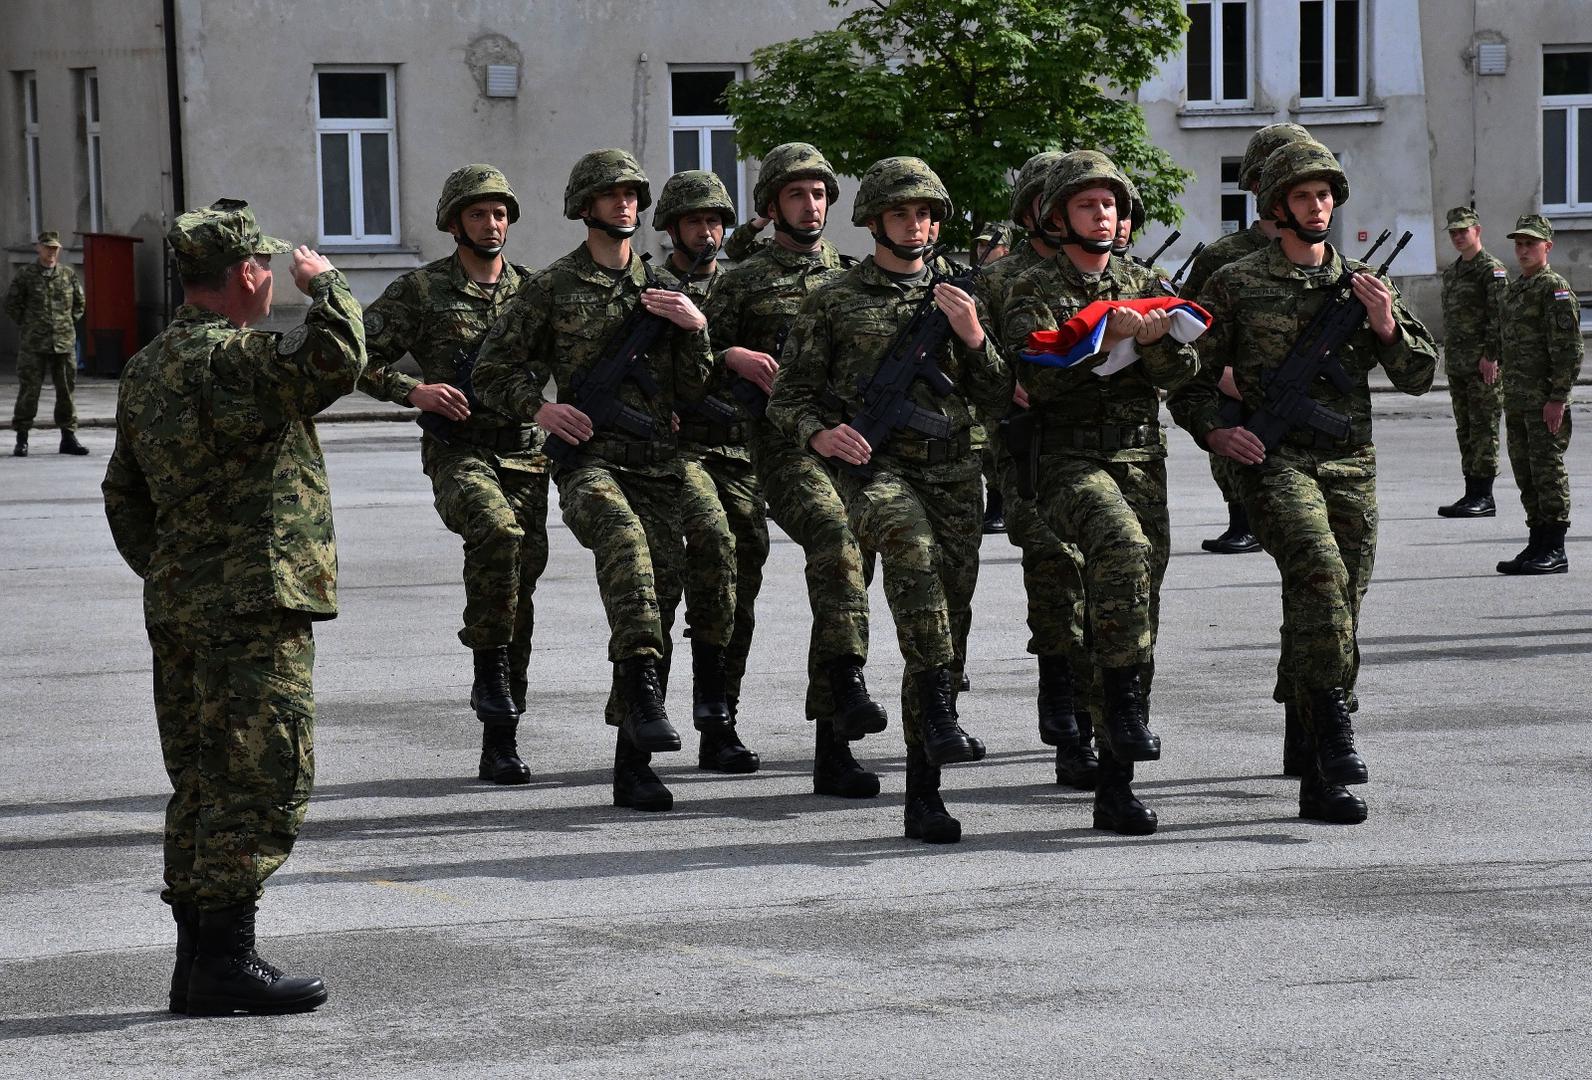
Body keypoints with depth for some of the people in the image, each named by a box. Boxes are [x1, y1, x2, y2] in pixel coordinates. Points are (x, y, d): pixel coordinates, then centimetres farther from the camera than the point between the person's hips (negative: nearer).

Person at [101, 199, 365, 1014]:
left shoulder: (146, 370, 15)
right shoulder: (230, 360, -16)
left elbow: (124, 496, 20)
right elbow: (334, 362, -31)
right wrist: (324, 284, -13)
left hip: (177, 606, 9)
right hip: (253, 608, -9)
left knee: (202, 783, 12)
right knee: (264, 781, -6)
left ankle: (196, 961, 15)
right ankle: (225, 958, -6)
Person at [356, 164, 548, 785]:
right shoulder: (421, 291, 1)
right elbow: (359, 357, 0)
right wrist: (413, 390, -15)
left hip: (525, 456, 4)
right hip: (459, 453, -4)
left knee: (519, 594, 3)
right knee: (496, 531, -35)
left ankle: (500, 746, 10)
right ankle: (488, 667, -20)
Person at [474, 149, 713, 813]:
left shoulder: (662, 289, 16)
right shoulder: (552, 289, 6)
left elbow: (694, 390, 13)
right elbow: (493, 371, 10)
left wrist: (695, 328, -3)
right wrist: (537, 408, -7)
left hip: (658, 464, 4)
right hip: (587, 456, -4)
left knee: (660, 590, -3)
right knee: (623, 533, -36)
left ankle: (633, 764, 4)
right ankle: (642, 688, -44)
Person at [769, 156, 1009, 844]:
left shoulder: (953, 298, 16)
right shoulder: (834, 302, 7)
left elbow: (996, 398, 13)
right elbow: (788, 398, 7)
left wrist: (973, 336, -5)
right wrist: (820, 434, -14)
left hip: (950, 469, 4)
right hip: (872, 465, -4)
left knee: (950, 626, -1)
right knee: (910, 539, -38)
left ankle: (924, 795, 4)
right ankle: (937, 711, -39)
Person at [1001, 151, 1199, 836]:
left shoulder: (1146, 286, 17)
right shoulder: (1033, 291, 5)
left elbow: (1180, 372, 4)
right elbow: (1035, 376, -11)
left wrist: (1155, 338, -16)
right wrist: (1106, 339, -19)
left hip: (1141, 462, 4)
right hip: (1069, 462, -4)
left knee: (1138, 621, 1)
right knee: (1122, 545, -35)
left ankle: (1115, 788, 5)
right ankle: (1125, 706, -29)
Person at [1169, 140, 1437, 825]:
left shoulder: (1363, 285, 14)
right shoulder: (1236, 286, 4)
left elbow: (1420, 377, 15)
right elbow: (1190, 378, 8)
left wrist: (1387, 326, -3)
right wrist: (1214, 431, -10)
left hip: (1351, 468, 4)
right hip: (1275, 461, -4)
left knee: (1338, 615, 2)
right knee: (1321, 572, -31)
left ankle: (1323, 782, 8)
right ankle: (1332, 725, -26)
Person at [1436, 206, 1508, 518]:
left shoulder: (1491, 270, -8)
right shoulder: (1450, 272, 18)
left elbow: (1499, 316, -14)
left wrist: (1491, 355, -20)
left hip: (1483, 364, -9)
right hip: (1457, 363, 9)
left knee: (1483, 428, -7)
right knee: (1465, 429, 10)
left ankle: (1483, 497, -7)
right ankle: (1472, 492, 14)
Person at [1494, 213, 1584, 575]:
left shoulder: (1555, 289, -9)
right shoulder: (1514, 289, 17)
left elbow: (1569, 349, -14)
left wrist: (1557, 398, -19)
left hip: (1545, 401, -9)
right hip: (1517, 400, 9)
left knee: (1548, 470, -6)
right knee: (1525, 473, 11)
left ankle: (1555, 551, -3)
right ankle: (1538, 542, 18)